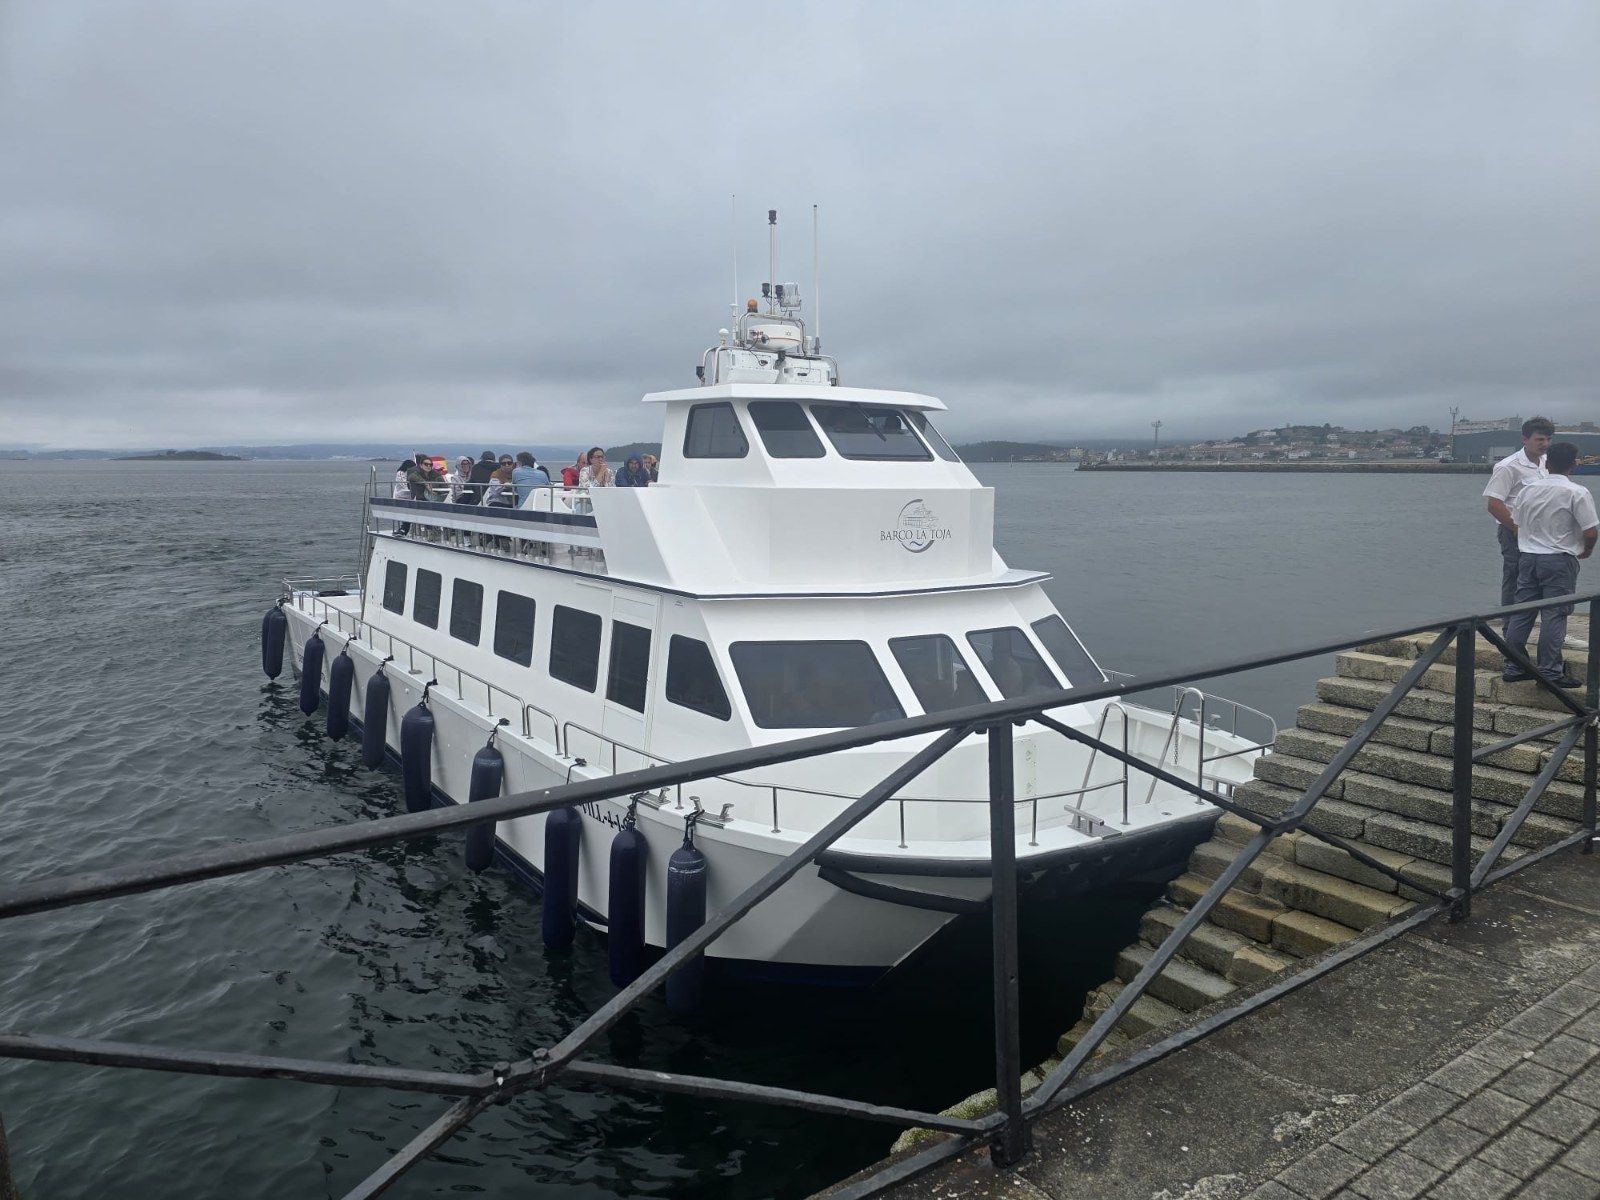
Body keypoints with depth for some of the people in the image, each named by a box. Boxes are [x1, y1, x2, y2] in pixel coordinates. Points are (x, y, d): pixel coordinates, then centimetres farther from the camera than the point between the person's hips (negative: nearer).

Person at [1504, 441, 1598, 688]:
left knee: (1521, 612, 9)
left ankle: (1513, 667, 12)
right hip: (1559, 560, -5)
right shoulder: (1577, 493, -11)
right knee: (1554, 616, -2)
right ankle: (1550, 671, -1)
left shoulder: (1528, 489, 4)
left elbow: (1516, 525, 11)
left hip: (1527, 556, 5)